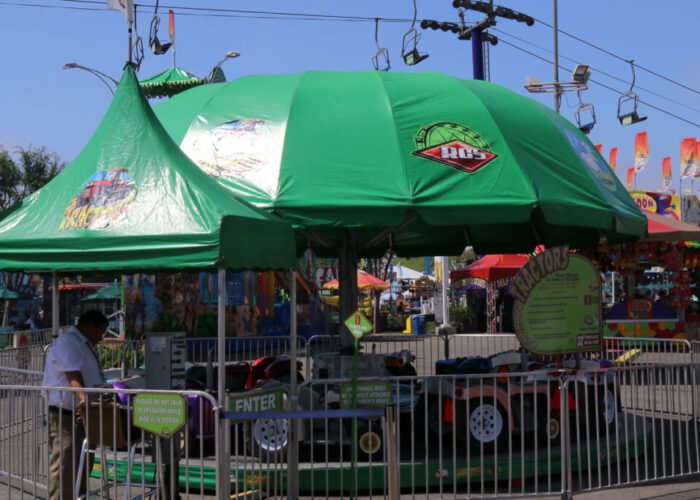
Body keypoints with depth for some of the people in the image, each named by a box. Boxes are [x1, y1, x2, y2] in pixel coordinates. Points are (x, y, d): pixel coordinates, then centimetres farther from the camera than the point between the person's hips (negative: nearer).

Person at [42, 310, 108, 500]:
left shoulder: (85, 345, 21)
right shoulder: (67, 342, -13)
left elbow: (94, 380, 26)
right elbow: (73, 374, -25)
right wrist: (84, 399, -36)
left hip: (83, 415, 10)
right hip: (65, 415, -10)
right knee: (65, 465, -9)